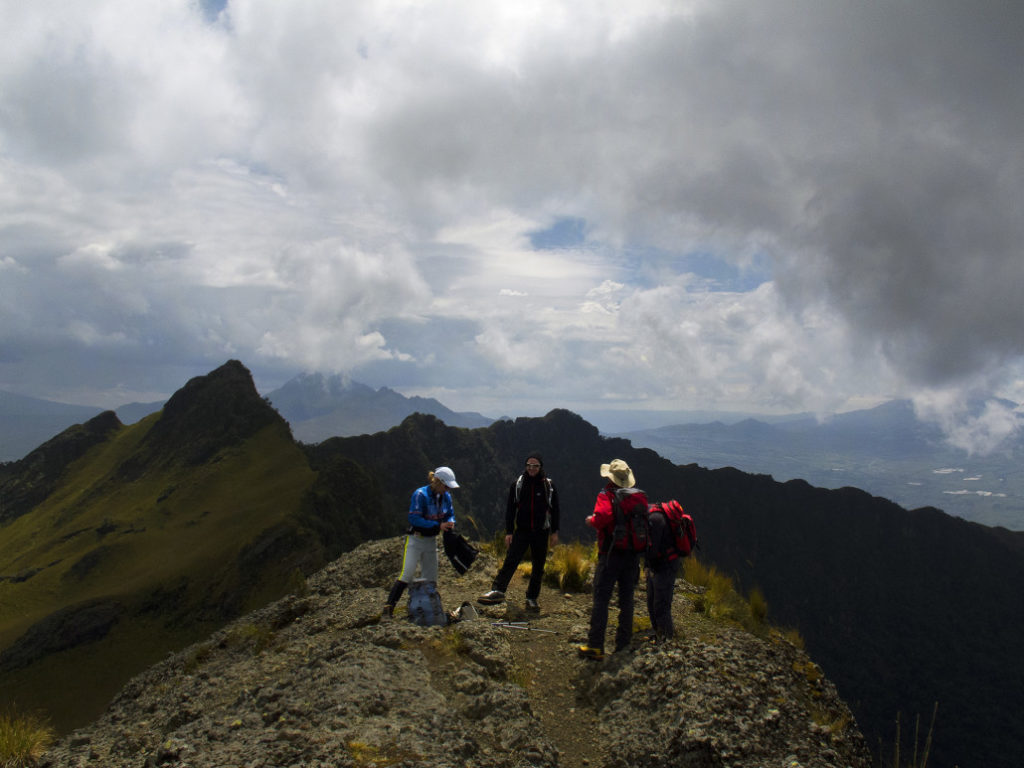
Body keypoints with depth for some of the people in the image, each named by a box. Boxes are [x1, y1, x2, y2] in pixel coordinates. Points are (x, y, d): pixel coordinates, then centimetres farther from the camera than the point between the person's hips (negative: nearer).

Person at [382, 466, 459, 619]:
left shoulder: (446, 497, 1)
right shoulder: (420, 495, -20)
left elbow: (450, 513, 13)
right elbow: (414, 518, -25)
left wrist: (450, 522, -12)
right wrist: (438, 526, -28)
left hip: (431, 541, 7)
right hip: (416, 539, -7)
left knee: (430, 577, 8)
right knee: (407, 573, -15)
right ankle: (388, 608, -11)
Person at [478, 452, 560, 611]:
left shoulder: (548, 485, 1)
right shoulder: (517, 484, 1)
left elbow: (555, 510, 6)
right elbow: (510, 509, 3)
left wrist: (554, 532, 3)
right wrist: (508, 532, -2)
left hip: (541, 532, 1)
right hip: (522, 531, 0)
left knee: (538, 566, 6)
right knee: (510, 560, -15)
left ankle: (532, 598, 15)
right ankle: (497, 591, -18)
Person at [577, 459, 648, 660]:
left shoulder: (608, 495, -11)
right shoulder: (640, 496, 6)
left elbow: (602, 517, -27)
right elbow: (645, 521, 10)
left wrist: (591, 521, -8)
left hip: (612, 554, -5)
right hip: (634, 555, 5)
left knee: (601, 598, -1)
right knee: (626, 599, 13)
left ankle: (595, 645, -1)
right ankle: (624, 644, 18)